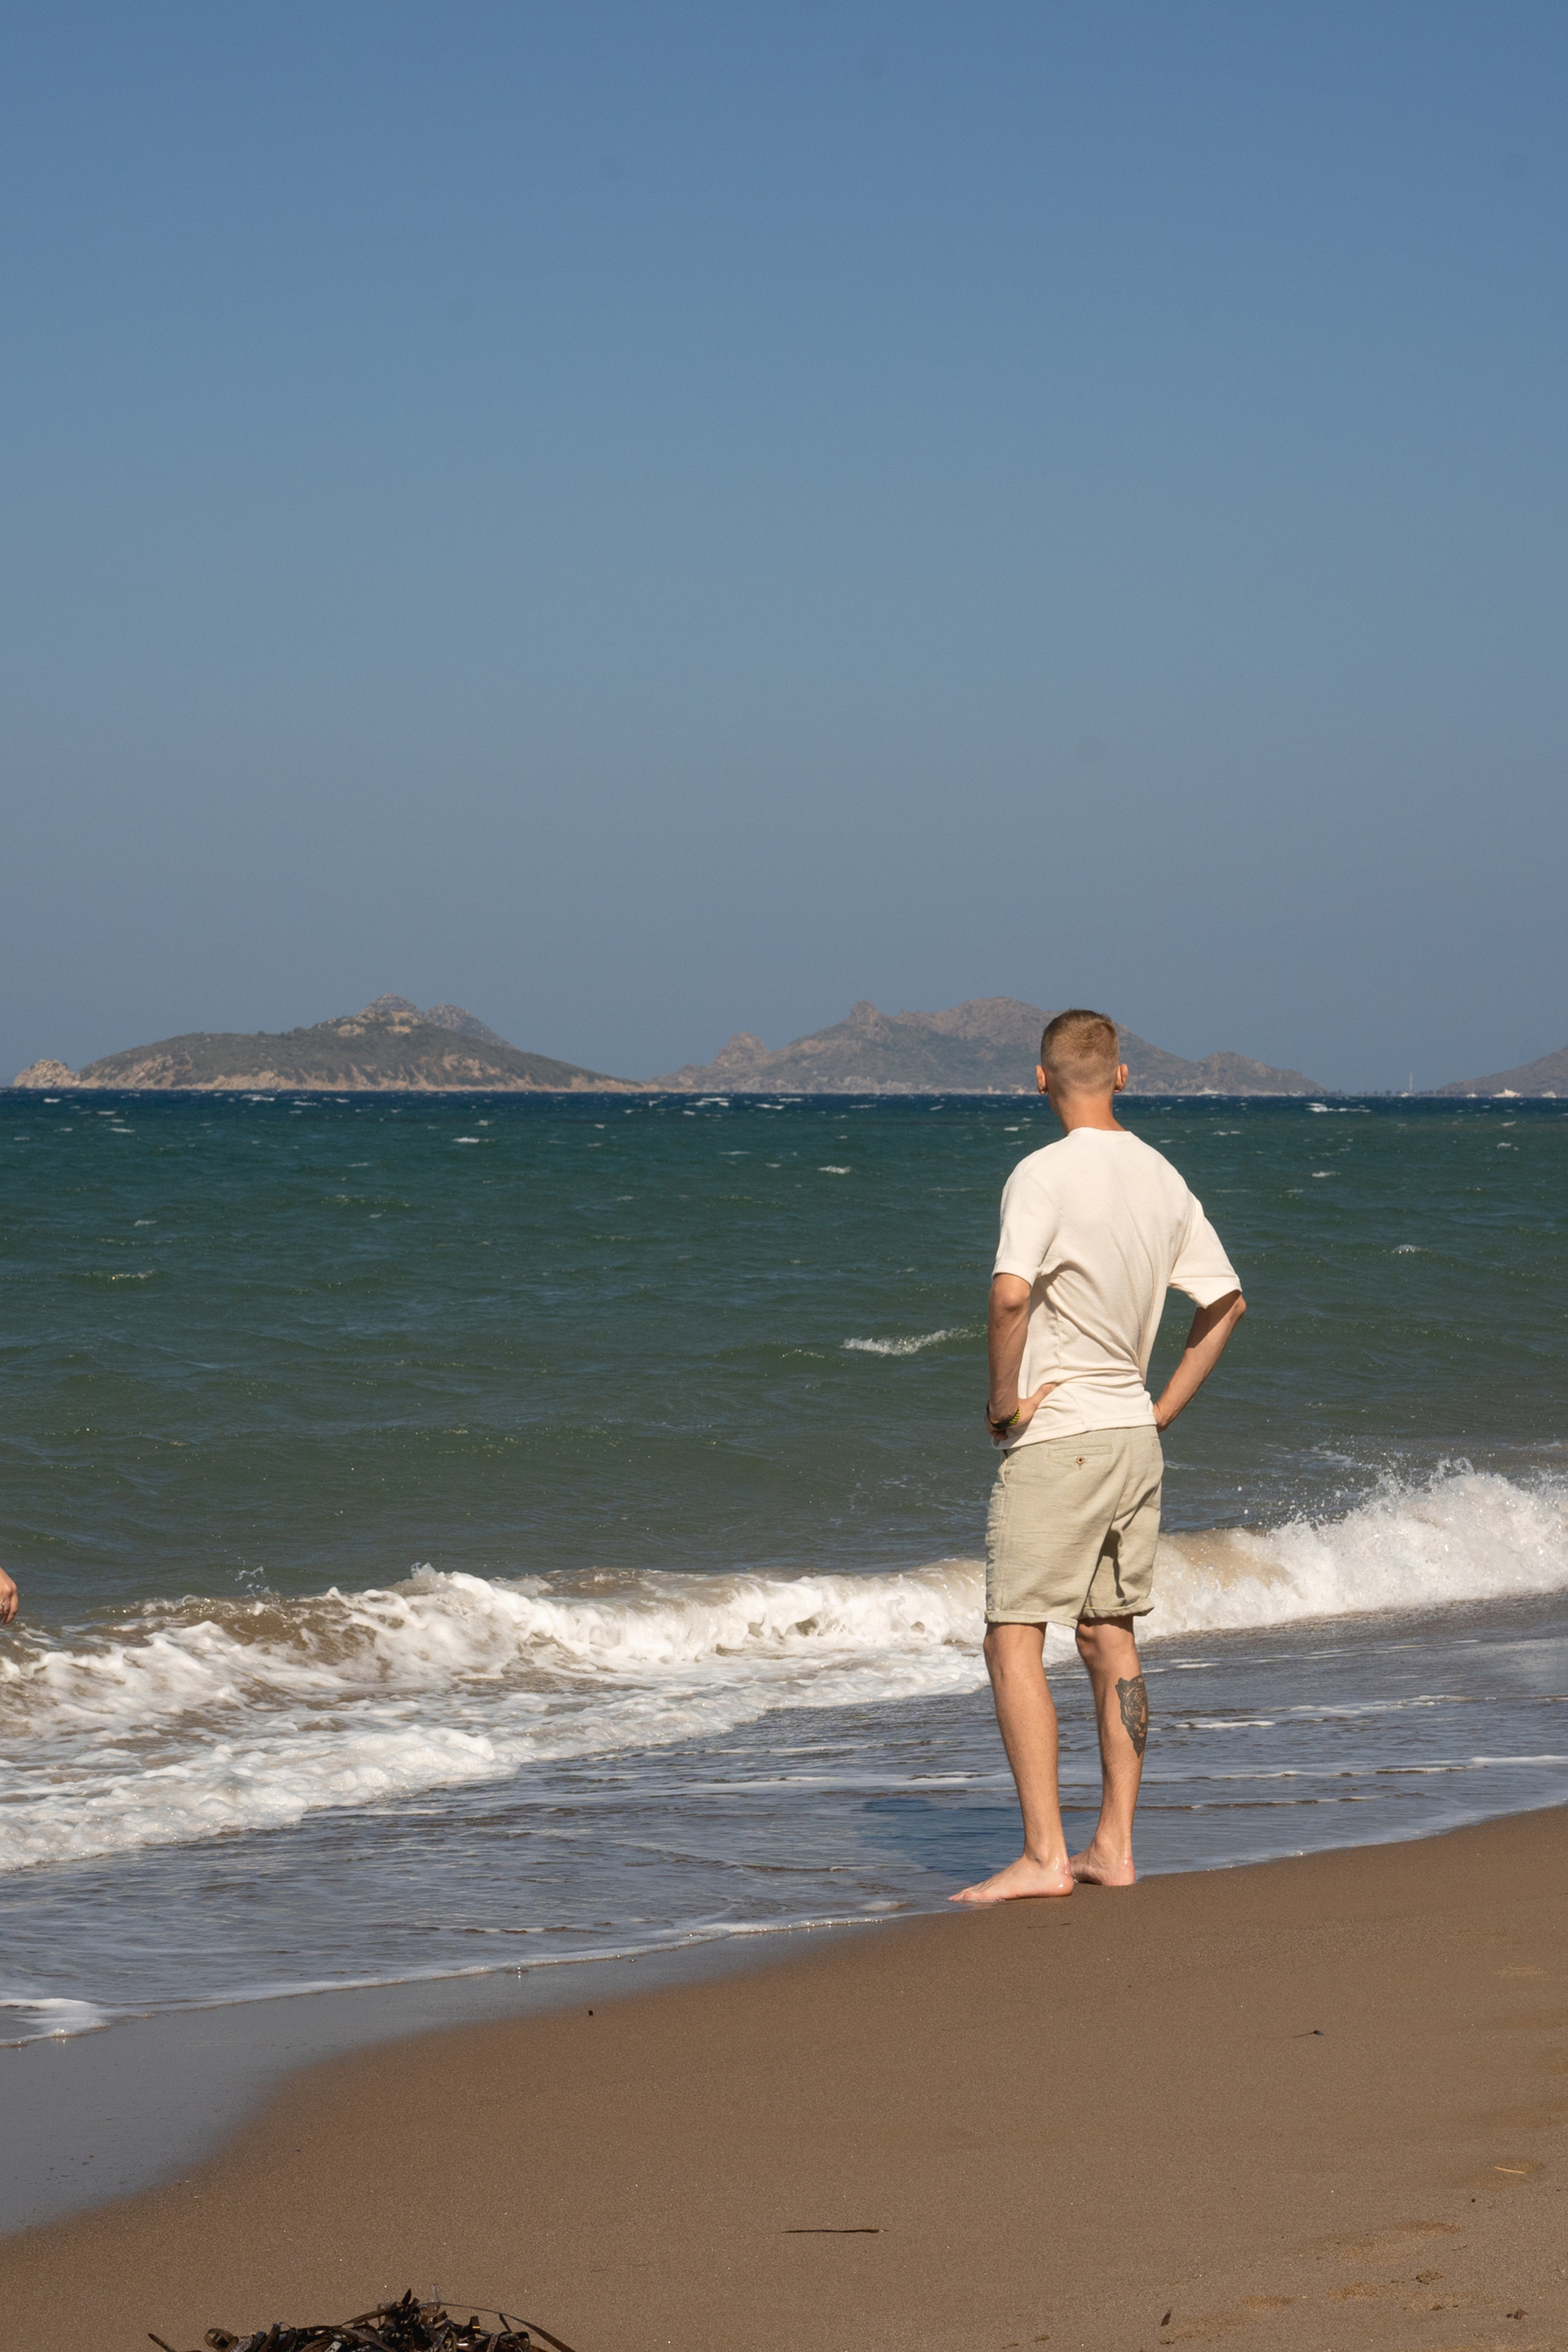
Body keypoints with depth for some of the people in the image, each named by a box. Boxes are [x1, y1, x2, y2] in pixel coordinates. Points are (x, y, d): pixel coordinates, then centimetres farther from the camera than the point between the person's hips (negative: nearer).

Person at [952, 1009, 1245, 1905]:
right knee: (1111, 1637, 14)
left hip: (1057, 1439, -7)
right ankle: (1114, 1847, 18)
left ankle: (1044, 1855, -9)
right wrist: (1163, 1410, 16)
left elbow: (1012, 1293, -29)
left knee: (1015, 1641, -3)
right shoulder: (1162, 1178, 7)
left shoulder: (1045, 1175, -15)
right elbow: (1227, 1302, 13)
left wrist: (1003, 1401, -15)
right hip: (1134, 1437, 7)